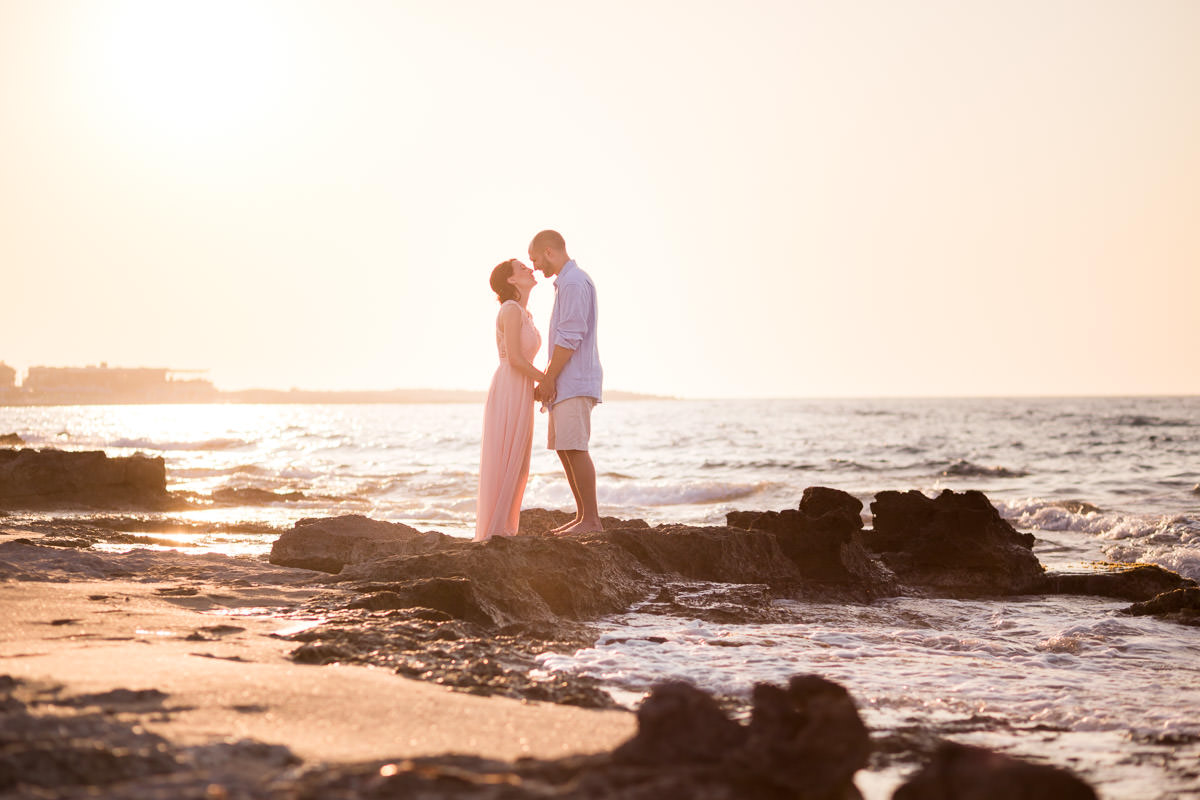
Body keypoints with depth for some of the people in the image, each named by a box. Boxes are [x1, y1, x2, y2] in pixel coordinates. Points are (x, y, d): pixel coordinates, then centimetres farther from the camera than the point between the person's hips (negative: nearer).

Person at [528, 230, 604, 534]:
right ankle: (583, 516, 14)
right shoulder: (566, 282, 21)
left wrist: (547, 379, -15)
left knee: (574, 448, -12)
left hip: (575, 381, -11)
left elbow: (570, 337, -18)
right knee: (563, 448, 11)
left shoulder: (573, 283, -12)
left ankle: (591, 520, -11)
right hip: (565, 383, 11)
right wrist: (546, 380, 18)